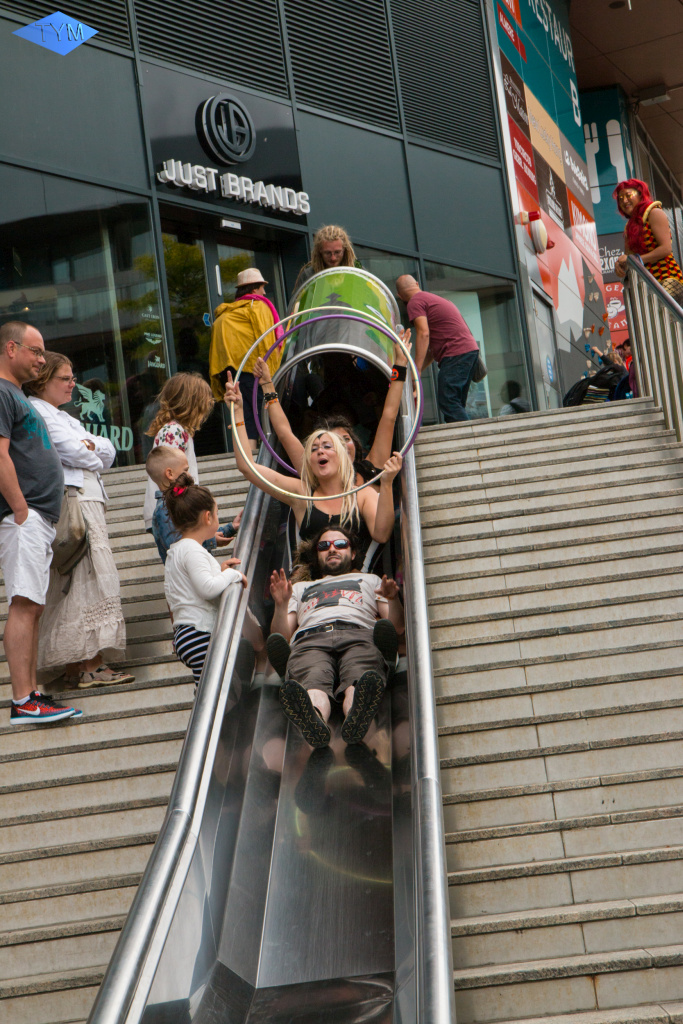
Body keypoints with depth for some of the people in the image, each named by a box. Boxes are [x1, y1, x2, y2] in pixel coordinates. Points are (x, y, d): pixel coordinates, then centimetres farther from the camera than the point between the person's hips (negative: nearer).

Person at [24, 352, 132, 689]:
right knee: (86, 581, -13)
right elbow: (74, 452, -15)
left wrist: (88, 445, -5)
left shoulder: (61, 416, 26)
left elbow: (108, 450, 16)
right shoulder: (35, 412, -6)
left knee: (85, 582, 7)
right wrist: (95, 453, 6)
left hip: (88, 504, 10)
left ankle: (78, 665, 7)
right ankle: (89, 665, -14)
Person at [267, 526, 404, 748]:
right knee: (313, 683, -41)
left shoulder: (370, 580, 43)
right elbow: (281, 636, 28)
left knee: (359, 680, -41)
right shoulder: (300, 587, 44)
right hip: (310, 640, 0)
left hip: (358, 636, 0)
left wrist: (393, 600, 7)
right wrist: (281, 605, 10)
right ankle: (314, 721, -73)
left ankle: (356, 719, -73)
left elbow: (398, 627, 27)